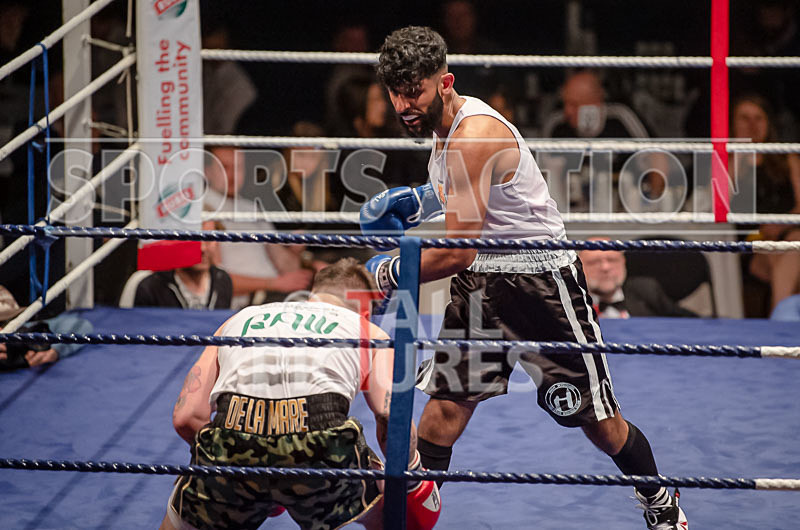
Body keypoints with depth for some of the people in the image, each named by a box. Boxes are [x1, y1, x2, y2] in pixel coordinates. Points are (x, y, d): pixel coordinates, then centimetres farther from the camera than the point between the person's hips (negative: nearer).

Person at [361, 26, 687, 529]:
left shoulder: (475, 135, -26)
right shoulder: (446, 124, 3)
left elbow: (458, 253, -29)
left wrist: (390, 273, -15)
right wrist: (419, 200, 10)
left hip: (542, 278, -8)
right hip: (480, 280, 8)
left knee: (601, 423, 3)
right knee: (446, 404, -5)